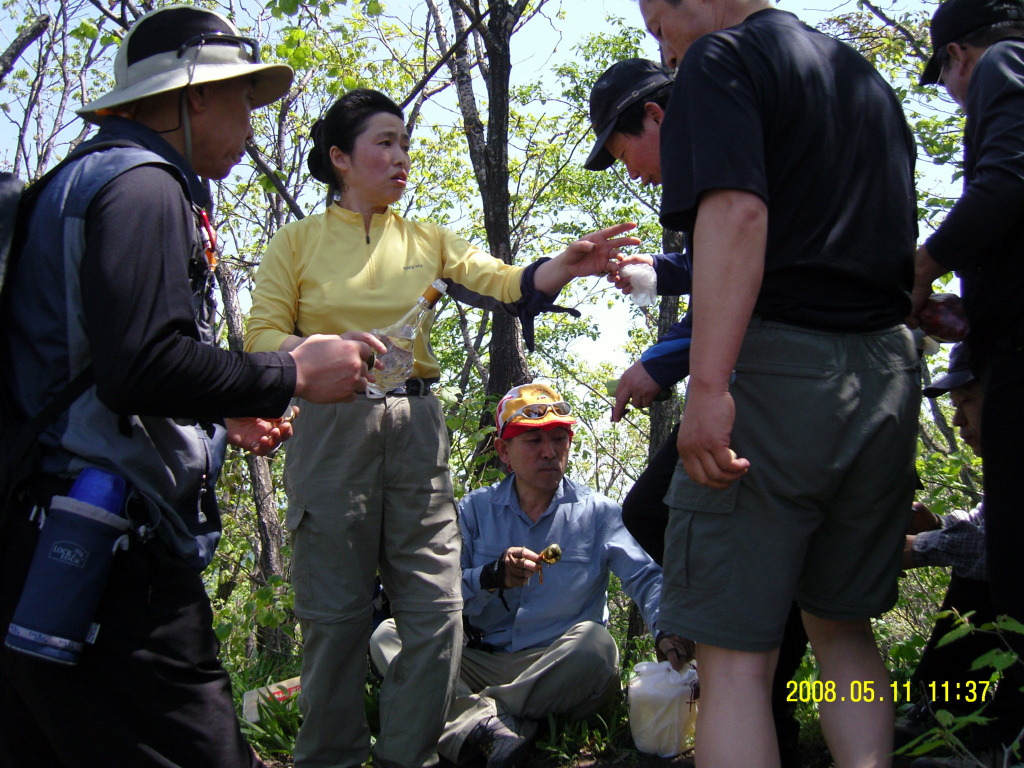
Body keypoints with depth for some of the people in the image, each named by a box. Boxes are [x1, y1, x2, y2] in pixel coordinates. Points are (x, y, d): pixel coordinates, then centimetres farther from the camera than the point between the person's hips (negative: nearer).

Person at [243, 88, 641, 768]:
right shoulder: (299, 241, 7)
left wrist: (567, 265, -20)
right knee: (336, 613, 2)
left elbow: (506, 283, -1)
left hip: (416, 429, 3)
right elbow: (262, 336, 0)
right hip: (332, 427, -3)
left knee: (437, 608, -1)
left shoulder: (427, 241, 14)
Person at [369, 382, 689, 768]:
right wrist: (491, 577, -21)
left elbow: (646, 578, -8)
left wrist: (666, 631, -28)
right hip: (482, 663, 2)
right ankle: (494, 726, -37)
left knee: (594, 642, -33)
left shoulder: (597, 512, 5)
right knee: (386, 636, -17)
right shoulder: (475, 510, 8)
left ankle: (469, 717, -23)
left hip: (559, 672, -2)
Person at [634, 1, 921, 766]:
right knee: (843, 629, 17)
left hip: (778, 361, -8)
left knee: (736, 653, -4)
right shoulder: (866, 76, 23)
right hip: (889, 369, 8)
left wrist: (708, 384, -27)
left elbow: (737, 213, -20)